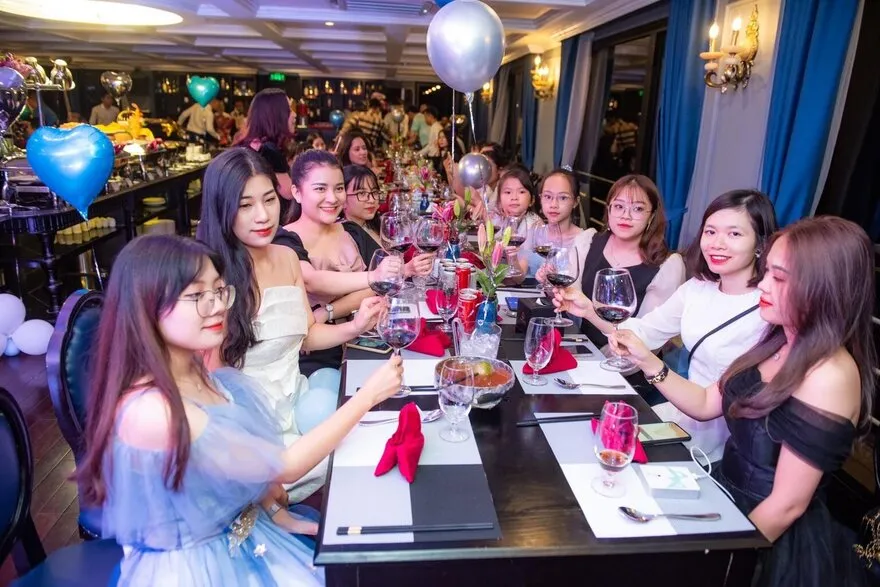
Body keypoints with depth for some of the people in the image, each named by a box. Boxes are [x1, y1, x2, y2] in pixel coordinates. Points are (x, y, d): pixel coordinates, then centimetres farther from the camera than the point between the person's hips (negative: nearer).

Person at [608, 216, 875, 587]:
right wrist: (647, 361, -9)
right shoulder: (780, 342, 0)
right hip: (734, 504, 7)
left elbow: (787, 504, -22)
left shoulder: (828, 376, -26)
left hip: (773, 541, -7)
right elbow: (706, 404, 5)